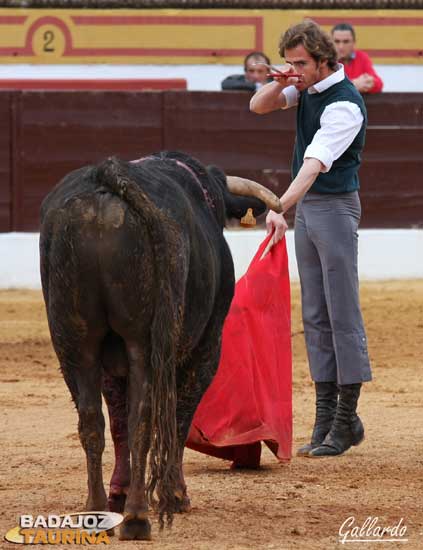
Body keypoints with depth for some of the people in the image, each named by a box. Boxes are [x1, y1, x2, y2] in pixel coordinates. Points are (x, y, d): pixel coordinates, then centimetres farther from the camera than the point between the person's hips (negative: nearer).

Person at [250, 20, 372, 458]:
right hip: (305, 207, 9)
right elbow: (258, 107, 10)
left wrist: (280, 208, -40)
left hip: (336, 206, -9)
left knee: (342, 313, -6)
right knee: (314, 315, 7)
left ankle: (346, 418, -4)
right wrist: (279, 84, -12)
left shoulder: (344, 105, -21)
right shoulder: (308, 86, 6)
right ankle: (325, 417, 9)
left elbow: (314, 164, -30)